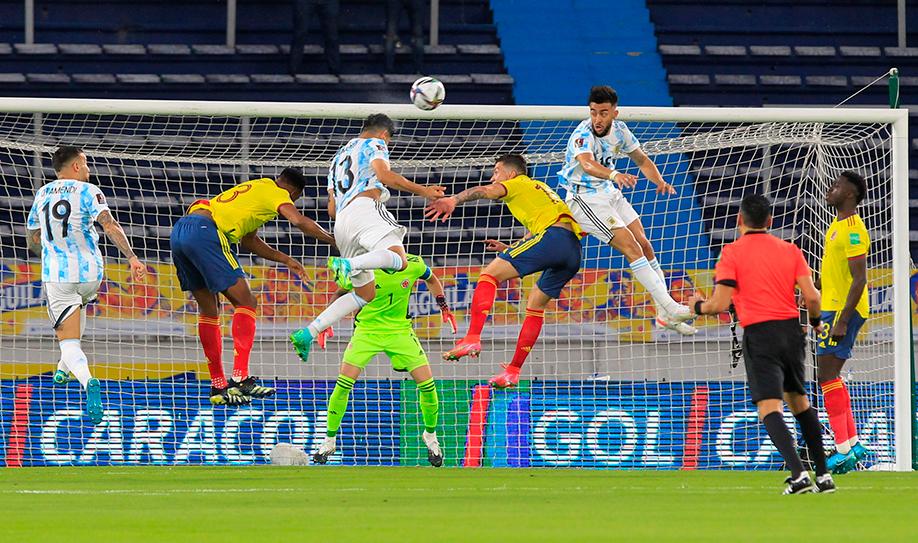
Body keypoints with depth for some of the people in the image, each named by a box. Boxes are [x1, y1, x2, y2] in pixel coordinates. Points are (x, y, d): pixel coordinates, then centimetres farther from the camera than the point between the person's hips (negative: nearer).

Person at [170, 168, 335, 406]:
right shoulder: (278, 193, 7)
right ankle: (240, 378, -16)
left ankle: (218, 386, 18)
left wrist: (285, 260, 38)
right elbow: (299, 221, -11)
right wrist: (335, 241, -1)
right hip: (204, 230, -9)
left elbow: (249, 240, 39)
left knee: (209, 310, 17)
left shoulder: (254, 189, 32)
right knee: (246, 303, -5)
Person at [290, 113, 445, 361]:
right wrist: (422, 190, -3)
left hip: (341, 221, 8)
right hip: (365, 207, -8)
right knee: (399, 259, -30)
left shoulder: (338, 157, 36)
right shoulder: (374, 144, 15)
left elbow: (332, 208, 32)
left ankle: (308, 333, -1)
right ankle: (347, 265, -53)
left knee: (364, 294, 10)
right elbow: (383, 174, -6)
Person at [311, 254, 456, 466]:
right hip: (367, 329, -2)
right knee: (344, 383, -15)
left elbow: (431, 280, 13)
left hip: (400, 330, 2)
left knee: (427, 384, -7)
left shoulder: (414, 265, -11)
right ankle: (329, 441, 2)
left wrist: (444, 308, 9)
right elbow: (341, 294, -2)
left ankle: (430, 436, 19)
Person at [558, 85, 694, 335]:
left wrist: (659, 180, -9)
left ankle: (664, 314, 13)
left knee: (645, 245, 5)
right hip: (585, 198, -8)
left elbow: (642, 160, 12)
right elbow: (587, 164, -48)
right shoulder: (583, 135, -26)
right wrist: (614, 174, -68)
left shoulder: (619, 130, -2)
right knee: (631, 248, -17)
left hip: (610, 192, 8)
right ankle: (670, 308, -19)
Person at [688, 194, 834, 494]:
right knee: (799, 401, 21)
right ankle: (823, 475, 21)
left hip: (759, 335, -5)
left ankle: (799, 474, -28)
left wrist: (698, 306, 13)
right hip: (791, 330, 5)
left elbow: (720, 304, -8)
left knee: (769, 408, -10)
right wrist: (815, 322, 21)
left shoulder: (732, 253, -2)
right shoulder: (790, 250, 9)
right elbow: (811, 296, 1)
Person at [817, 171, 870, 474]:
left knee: (826, 375, -13)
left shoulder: (853, 230, -16)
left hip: (843, 311, -10)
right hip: (833, 309, 10)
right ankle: (852, 444, 18)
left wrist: (842, 321, -25)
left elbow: (859, 280, -22)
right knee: (832, 377, 14)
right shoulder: (837, 226, 15)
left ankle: (844, 450, -14)